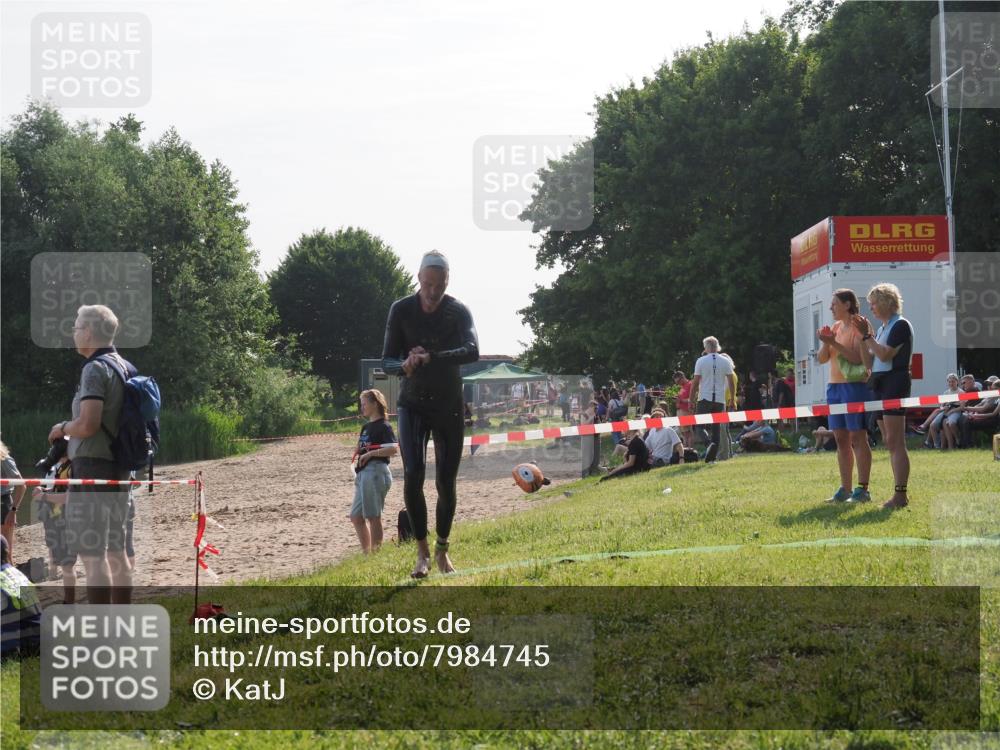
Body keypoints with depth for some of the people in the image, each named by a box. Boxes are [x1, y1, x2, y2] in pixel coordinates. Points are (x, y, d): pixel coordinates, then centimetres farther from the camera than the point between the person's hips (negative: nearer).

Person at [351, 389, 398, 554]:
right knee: (356, 516, 12)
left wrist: (370, 453, -19)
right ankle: (366, 552, 19)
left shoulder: (383, 426, -9)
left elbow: (393, 449, -21)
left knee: (373, 516, -6)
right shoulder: (366, 427, 18)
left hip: (376, 472, -10)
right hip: (363, 473, 10)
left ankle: (375, 552, 0)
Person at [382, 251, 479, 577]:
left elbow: (472, 351, -28)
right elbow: (387, 361, -6)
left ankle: (442, 549, 21)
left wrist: (429, 358, -40)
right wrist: (405, 366, -30)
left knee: (446, 482, 2)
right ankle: (422, 550, -7)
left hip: (448, 406, 0)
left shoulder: (458, 311, -10)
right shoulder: (401, 310, -7)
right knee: (413, 475, -17)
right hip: (413, 404, 0)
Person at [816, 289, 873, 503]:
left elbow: (858, 358, -17)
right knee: (841, 439, 8)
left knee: (857, 438, -8)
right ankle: (845, 489, 12)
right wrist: (825, 342, -5)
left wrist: (834, 343, -21)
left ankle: (863, 489, -7)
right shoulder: (835, 327, 16)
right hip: (834, 386, 8)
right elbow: (822, 359, 13)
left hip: (854, 386, -8)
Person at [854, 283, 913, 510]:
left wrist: (868, 335, -11)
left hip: (895, 382, -9)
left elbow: (885, 355, -17)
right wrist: (863, 337, 6)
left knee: (895, 441, -13)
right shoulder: (881, 329, 18)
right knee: (889, 442, 9)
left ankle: (901, 495, -14)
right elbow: (869, 362, 15)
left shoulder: (901, 325, -7)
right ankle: (899, 494, 12)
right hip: (879, 384, 9)